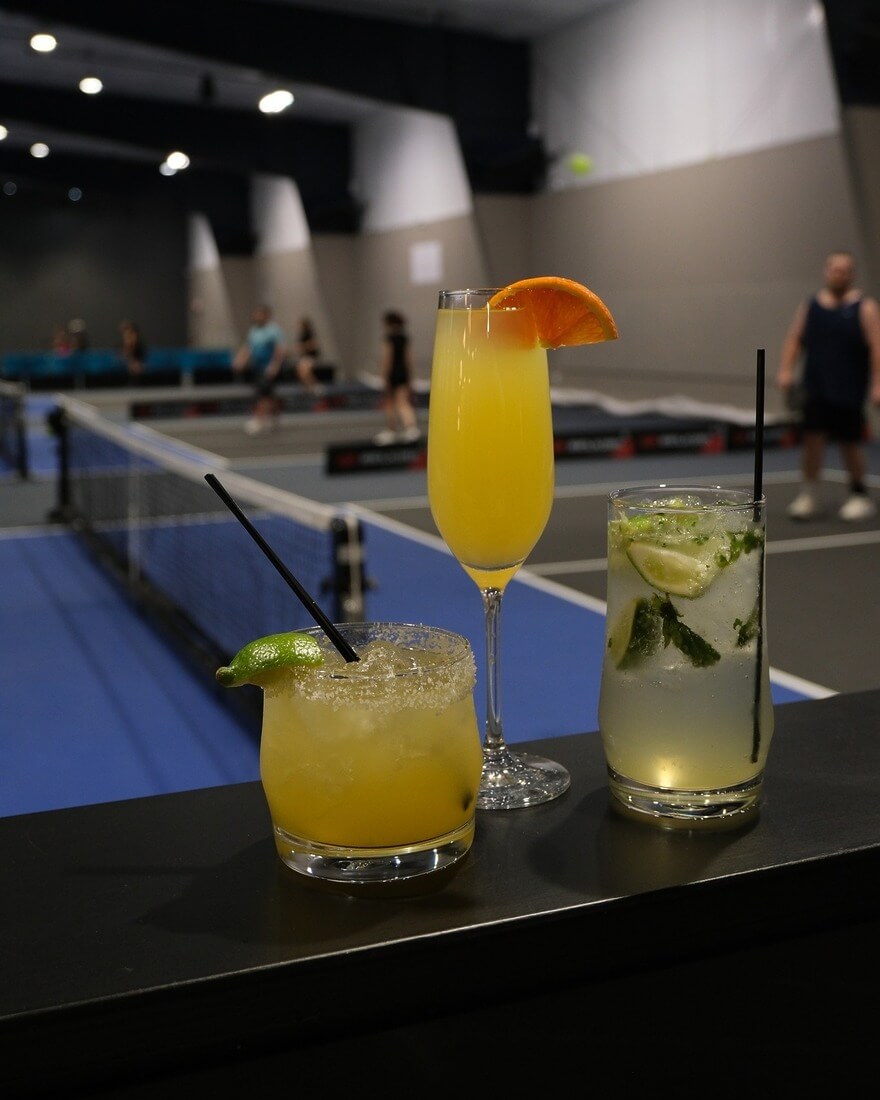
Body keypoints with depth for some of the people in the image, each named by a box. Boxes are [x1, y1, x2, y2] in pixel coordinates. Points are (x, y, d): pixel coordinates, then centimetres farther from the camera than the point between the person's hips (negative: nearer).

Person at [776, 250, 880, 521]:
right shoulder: (810, 307, 9)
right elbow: (794, 340, 9)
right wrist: (786, 370, -6)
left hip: (848, 393, -2)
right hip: (815, 389, 2)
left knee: (850, 443, 5)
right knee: (812, 437, -6)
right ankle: (808, 495, 4)